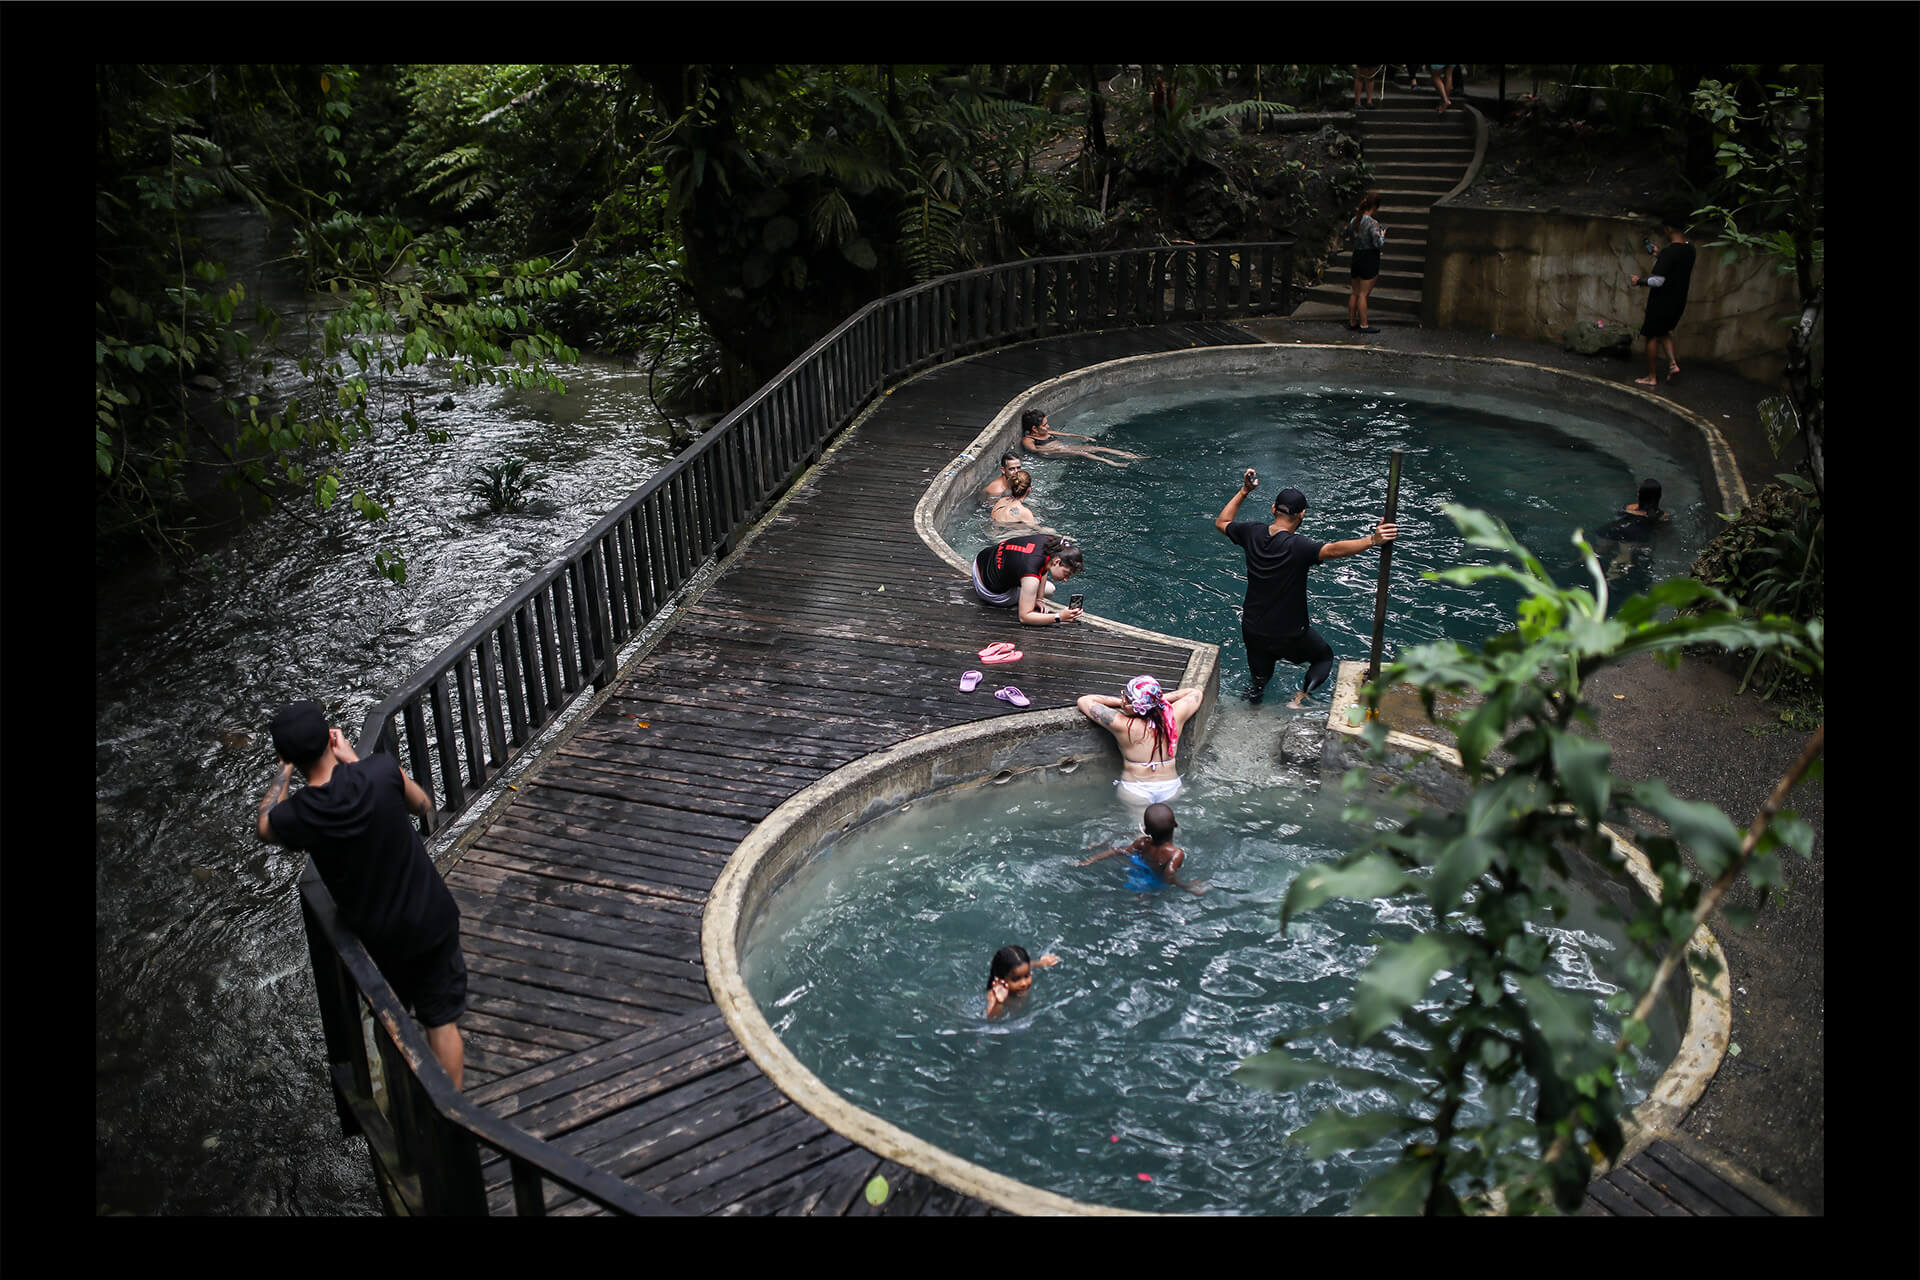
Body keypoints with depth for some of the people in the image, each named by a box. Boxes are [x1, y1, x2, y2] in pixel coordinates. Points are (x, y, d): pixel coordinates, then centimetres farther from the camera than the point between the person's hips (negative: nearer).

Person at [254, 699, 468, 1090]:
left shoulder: (297, 818, -22)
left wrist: (284, 771, 7)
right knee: (442, 1021, 15)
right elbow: (424, 806, 1)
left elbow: (263, 827, 5)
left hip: (377, 937, 0)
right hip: (432, 921, 0)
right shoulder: (381, 771, -23)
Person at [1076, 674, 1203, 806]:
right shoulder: (1174, 717, -15)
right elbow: (1196, 693, 6)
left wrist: (1119, 702, -2)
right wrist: (1161, 699, 2)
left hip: (1134, 794, -2)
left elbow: (1084, 700, -10)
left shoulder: (1122, 725, -22)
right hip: (1171, 789, 3)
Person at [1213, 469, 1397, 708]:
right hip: (1289, 634, -5)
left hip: (1252, 629, 5)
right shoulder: (1296, 546, -26)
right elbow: (1333, 549, -43)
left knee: (1260, 677, 33)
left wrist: (1243, 491, 16)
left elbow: (1221, 522, 11)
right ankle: (1299, 698, 5)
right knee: (1324, 657, 22)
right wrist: (1372, 540, -50)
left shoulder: (1253, 533, -9)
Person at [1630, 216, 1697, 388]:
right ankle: (1673, 362, 7)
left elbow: (1658, 280, -26)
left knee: (1652, 336, 5)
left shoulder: (1668, 252, -23)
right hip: (1679, 301, 8)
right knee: (1664, 332, 25)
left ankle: (1652, 377, 11)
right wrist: (1658, 256, 24)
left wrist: (1639, 280, -9)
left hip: (1662, 301, -8)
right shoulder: (1689, 250, 4)